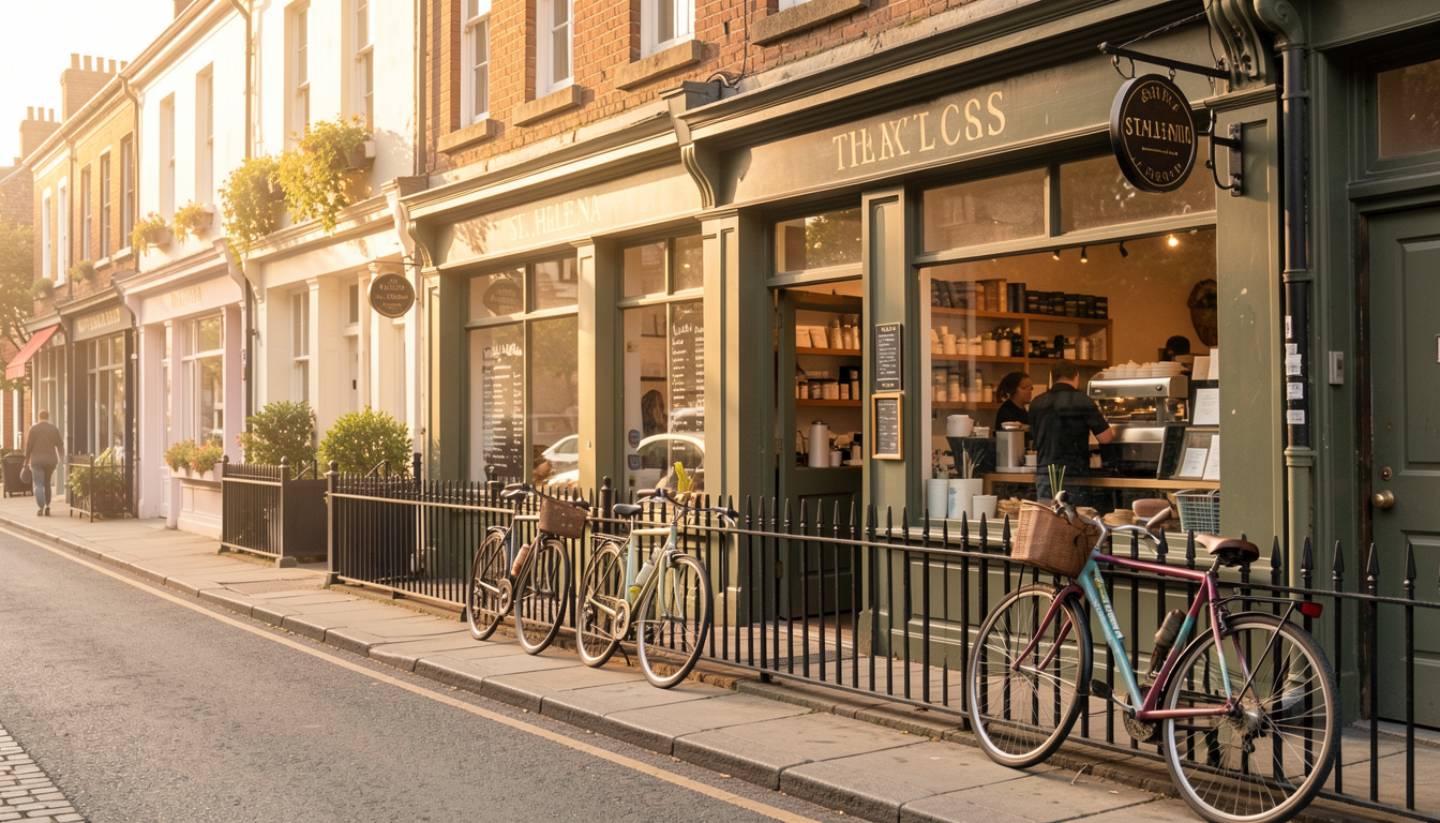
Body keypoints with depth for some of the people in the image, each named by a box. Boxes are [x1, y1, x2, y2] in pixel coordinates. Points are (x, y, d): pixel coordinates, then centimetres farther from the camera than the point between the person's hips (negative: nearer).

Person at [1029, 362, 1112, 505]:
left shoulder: (1037, 403, 6)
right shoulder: (1082, 401, -8)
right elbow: (1105, 438, -6)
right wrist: (1111, 431, 17)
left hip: (1043, 475, 5)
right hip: (1072, 475, -4)